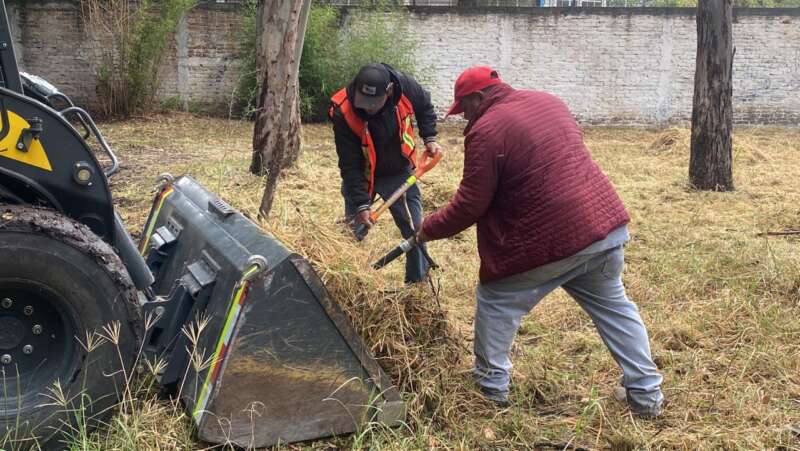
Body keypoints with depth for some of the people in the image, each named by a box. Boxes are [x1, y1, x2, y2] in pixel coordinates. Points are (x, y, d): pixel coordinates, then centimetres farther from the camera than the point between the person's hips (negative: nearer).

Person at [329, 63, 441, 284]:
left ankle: (418, 282, 20)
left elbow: (425, 107, 2)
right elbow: (350, 165, -26)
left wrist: (429, 138, -7)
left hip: (399, 172, 2)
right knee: (353, 233, 4)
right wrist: (361, 204, -28)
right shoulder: (343, 112, -31)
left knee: (415, 230, 4)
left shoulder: (405, 85, -24)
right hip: (361, 175, -2)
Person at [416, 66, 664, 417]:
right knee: (613, 305, 21)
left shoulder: (486, 132, -11)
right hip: (605, 221, 8)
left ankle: (491, 387, 21)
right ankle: (646, 394, 24)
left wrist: (429, 230, 6)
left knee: (494, 302, 13)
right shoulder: (548, 101, 14)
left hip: (550, 240, -7)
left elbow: (469, 206, -10)